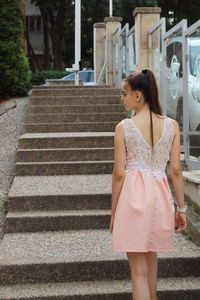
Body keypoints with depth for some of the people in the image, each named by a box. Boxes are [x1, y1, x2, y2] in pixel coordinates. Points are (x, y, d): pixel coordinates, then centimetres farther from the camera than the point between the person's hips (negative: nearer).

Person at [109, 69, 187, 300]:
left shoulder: (124, 127, -7)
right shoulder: (171, 125, 2)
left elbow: (119, 174, -6)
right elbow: (175, 170, 1)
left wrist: (113, 213, 3)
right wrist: (181, 207, 7)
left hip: (134, 194, -4)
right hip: (160, 194, 4)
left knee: (138, 268, 4)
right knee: (151, 256, 24)